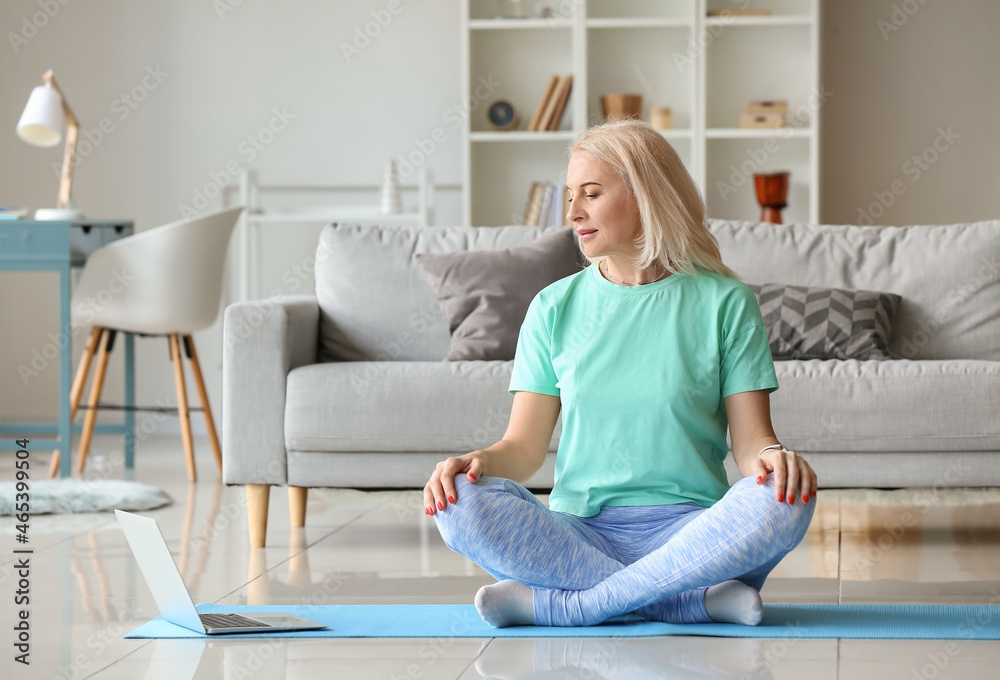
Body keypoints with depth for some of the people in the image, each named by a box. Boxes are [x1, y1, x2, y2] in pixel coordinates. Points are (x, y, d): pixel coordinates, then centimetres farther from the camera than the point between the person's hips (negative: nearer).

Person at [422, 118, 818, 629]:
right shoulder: (555, 308, 11)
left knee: (784, 502, -33)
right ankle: (697, 600, -26)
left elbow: (750, 439, 1)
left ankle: (559, 606, -26)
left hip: (688, 530, -1)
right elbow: (524, 447, 7)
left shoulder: (724, 301, 6)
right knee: (460, 503, -27)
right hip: (580, 532, 1)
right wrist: (477, 462, -15)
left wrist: (773, 456, -23)